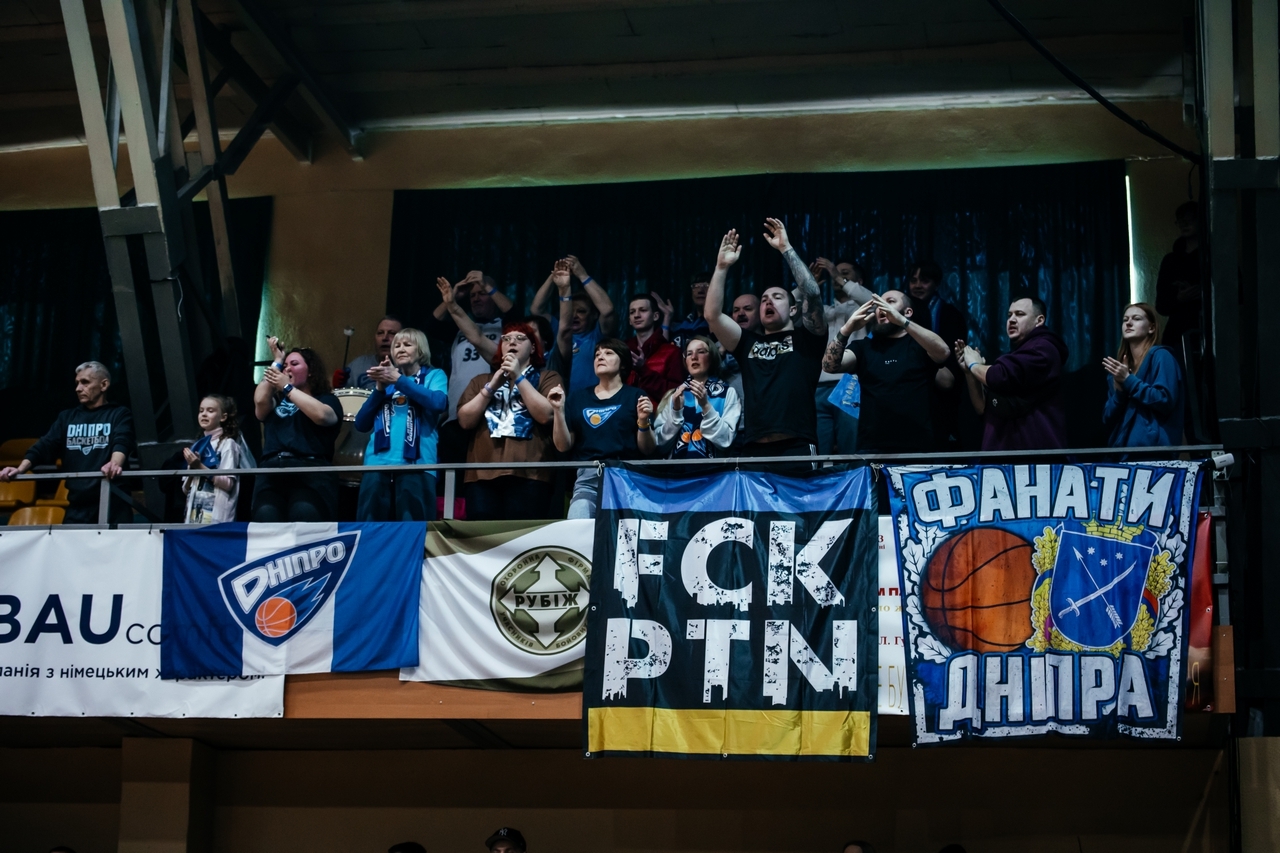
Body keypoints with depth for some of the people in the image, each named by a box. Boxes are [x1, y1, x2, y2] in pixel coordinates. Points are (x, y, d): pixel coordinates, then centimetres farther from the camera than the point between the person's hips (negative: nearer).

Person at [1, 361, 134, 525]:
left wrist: (115, 464, -39)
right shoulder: (67, 417, 18)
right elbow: (46, 446, 7)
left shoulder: (120, 415, 3)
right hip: (77, 507, 4)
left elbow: (122, 443, -16)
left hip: (112, 505, -4)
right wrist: (21, 468, -11)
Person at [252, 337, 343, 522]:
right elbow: (260, 401, 7)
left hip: (311, 471, -3)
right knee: (266, 516, -33)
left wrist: (287, 388, 3)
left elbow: (322, 415, -4)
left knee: (304, 515, -38)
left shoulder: (326, 399, 20)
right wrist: (277, 362, 18)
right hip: (272, 471, 3)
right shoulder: (277, 401, 30)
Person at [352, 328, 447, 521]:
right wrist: (379, 389, 1)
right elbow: (361, 424, 15)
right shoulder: (386, 378, 22)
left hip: (416, 464, -4)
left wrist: (399, 380, -11)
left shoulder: (433, 375, 13)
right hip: (378, 463, 4)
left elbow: (439, 403, -10)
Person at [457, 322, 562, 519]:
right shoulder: (481, 381, 24)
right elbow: (465, 420, 10)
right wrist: (491, 387, 2)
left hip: (528, 474, -3)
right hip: (482, 474, 3)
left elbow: (546, 415, -5)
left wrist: (519, 378, -2)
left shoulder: (547, 377, 13)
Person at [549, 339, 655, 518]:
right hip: (588, 478, 1)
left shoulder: (635, 396, 8)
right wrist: (559, 410, 1)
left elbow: (647, 450, 6)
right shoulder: (577, 397, 16)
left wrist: (643, 421, -11)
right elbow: (563, 446, 12)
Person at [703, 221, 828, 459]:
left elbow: (813, 295, -3)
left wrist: (786, 249, -2)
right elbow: (712, 315, 9)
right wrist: (722, 267, 5)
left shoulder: (806, 339, 12)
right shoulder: (748, 342, 20)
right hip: (754, 450, 3)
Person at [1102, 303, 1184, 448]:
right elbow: (1108, 420, 10)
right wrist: (1119, 390, -6)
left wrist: (1128, 380, -12)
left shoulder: (1160, 356, -1)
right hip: (1122, 448, 6)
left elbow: (1165, 401, -14)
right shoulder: (1119, 366, 17)